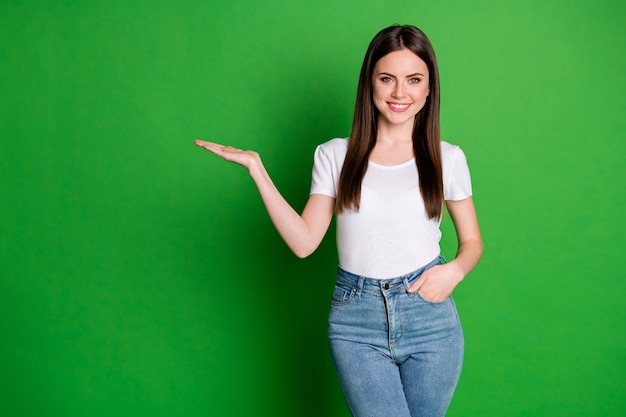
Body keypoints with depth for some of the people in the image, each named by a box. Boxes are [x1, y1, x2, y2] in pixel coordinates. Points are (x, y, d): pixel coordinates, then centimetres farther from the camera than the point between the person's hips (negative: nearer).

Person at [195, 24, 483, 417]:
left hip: (430, 316, 1)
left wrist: (455, 270, -11)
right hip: (356, 321, -1)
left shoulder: (448, 158, 3)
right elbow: (304, 241, -5)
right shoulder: (335, 156, 2)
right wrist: (256, 168, -9)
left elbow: (472, 242, 11)